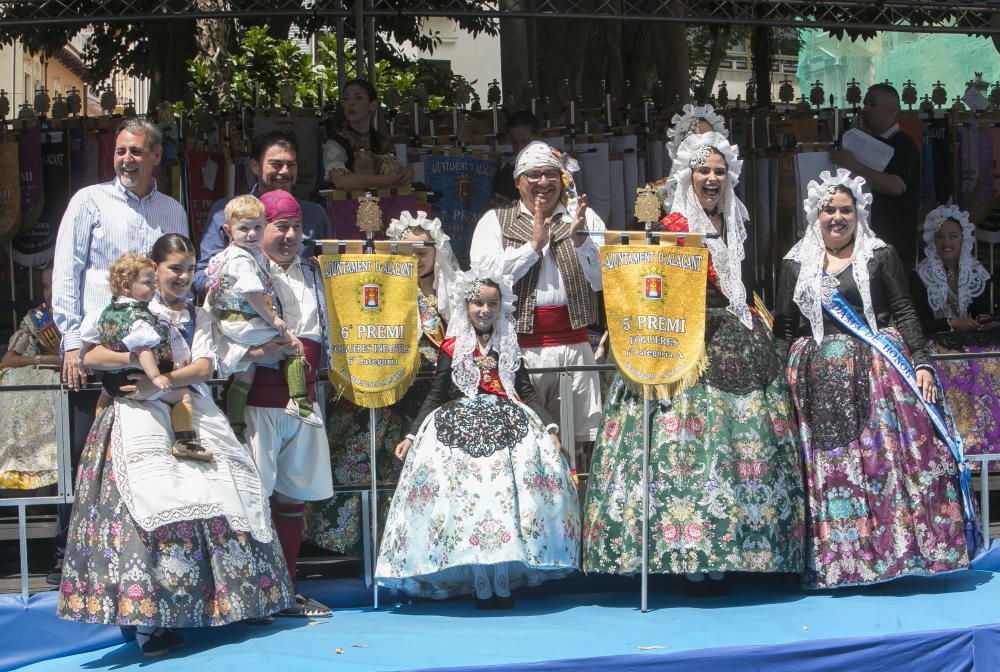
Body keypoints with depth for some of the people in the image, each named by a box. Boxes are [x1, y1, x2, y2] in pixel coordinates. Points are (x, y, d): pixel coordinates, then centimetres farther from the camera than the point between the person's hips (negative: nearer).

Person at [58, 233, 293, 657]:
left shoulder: (198, 317, 19)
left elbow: (203, 367, 4)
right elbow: (90, 357, -1)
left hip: (192, 411, 4)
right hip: (144, 416, -4)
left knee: (225, 487, -8)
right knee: (153, 499, -20)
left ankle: (239, 597, 3)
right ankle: (148, 619, -18)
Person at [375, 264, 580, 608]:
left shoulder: (508, 347, 17)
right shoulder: (452, 347, 11)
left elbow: (527, 392, 15)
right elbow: (436, 395, 10)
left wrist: (549, 427, 3)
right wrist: (412, 435, 2)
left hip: (508, 425, 2)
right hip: (459, 427, -2)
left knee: (508, 491, -18)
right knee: (466, 495, -19)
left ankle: (503, 582, -14)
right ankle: (481, 583, -17)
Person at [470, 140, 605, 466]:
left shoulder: (584, 217, 13)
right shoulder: (496, 221, 9)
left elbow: (604, 280, 4)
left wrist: (580, 239, -11)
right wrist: (533, 245, -9)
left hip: (574, 344, 1)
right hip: (519, 346, -1)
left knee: (572, 441, 1)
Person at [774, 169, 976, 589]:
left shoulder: (881, 256, 6)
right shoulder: (796, 264, 12)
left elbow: (905, 313, 2)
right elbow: (784, 327, 13)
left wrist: (921, 365, -8)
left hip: (878, 369, -2)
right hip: (819, 377, 2)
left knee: (886, 457, -8)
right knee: (827, 467, 0)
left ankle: (895, 548, 0)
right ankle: (834, 560, 6)